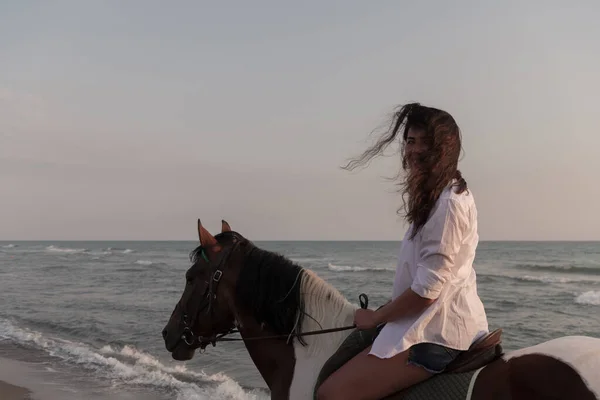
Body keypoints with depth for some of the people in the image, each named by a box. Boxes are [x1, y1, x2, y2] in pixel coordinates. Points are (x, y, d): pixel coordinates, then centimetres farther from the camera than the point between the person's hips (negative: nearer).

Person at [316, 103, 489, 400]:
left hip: (438, 331, -11)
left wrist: (374, 318, -8)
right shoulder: (436, 196, 15)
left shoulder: (448, 203, -18)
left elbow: (426, 291, -21)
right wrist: (381, 315, 13)